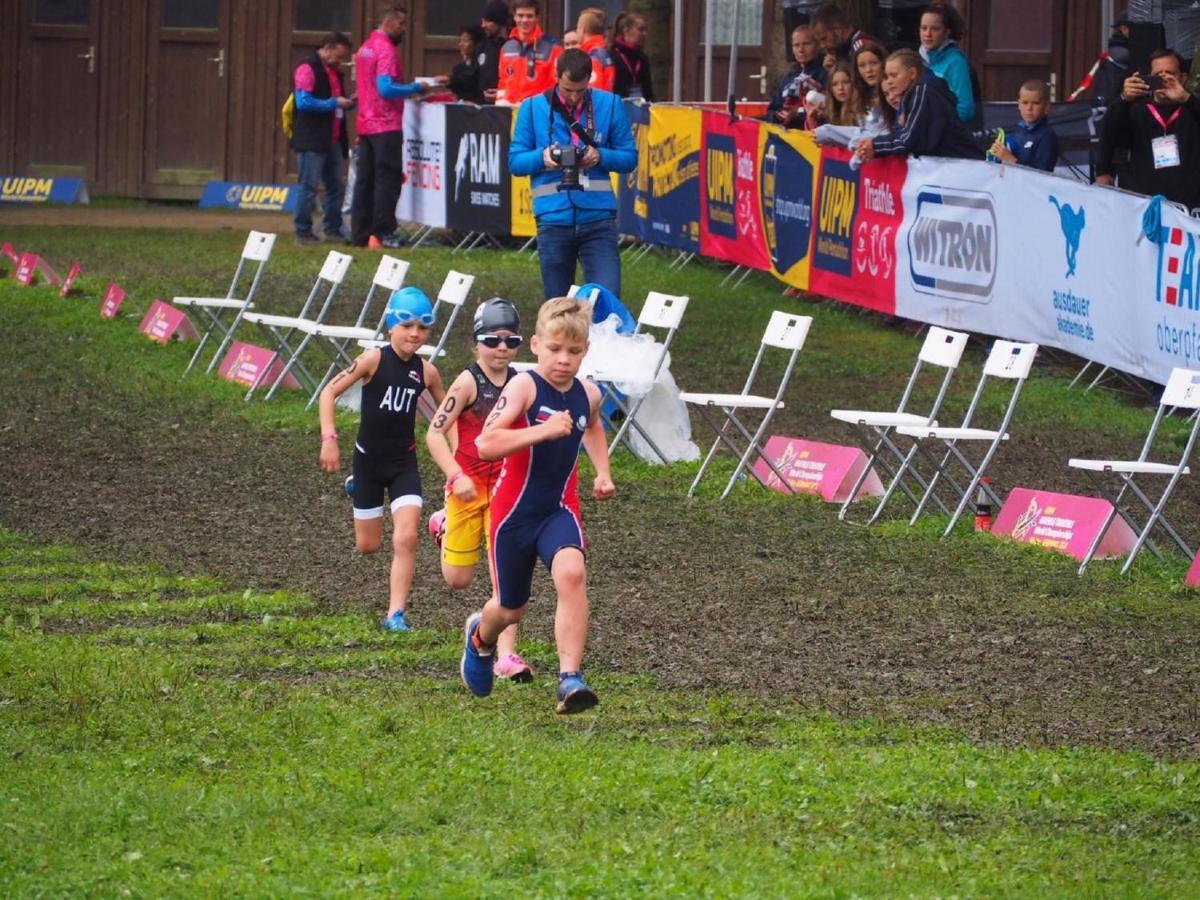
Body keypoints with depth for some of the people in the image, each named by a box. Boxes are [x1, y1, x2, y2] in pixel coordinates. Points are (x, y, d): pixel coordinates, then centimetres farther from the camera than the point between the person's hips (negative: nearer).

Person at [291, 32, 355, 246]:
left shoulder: (333, 72, 18)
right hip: (312, 141, -9)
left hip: (332, 140, 9)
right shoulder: (307, 69, -10)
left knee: (336, 187, 10)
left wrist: (348, 101, 6)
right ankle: (303, 232, -1)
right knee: (308, 187, -5)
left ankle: (333, 229, 17)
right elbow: (303, 102, -19)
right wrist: (334, 103, -18)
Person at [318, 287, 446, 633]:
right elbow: (329, 392, -13)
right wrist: (329, 438, -21)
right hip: (369, 459, -2)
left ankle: (396, 614, -4)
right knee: (368, 545, 12)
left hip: (404, 463, 2)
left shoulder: (426, 372, -3)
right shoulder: (374, 360, -14)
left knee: (406, 539, -14)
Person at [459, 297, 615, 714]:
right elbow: (486, 444, -30)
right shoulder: (524, 387, -17)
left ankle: (570, 679, -30)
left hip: (559, 509, 3)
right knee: (512, 608, 14)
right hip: (515, 511, -3)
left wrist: (602, 472, 18)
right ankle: (481, 636, 52)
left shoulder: (587, 395, 2)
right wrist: (542, 431, -38)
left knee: (571, 573, -28)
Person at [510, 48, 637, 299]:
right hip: (553, 219, 1)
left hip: (598, 218, -1)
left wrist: (601, 156, -14)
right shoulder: (533, 108, 4)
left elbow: (629, 158, 7)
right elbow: (515, 161, 6)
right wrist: (542, 157, -15)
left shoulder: (609, 104, 4)